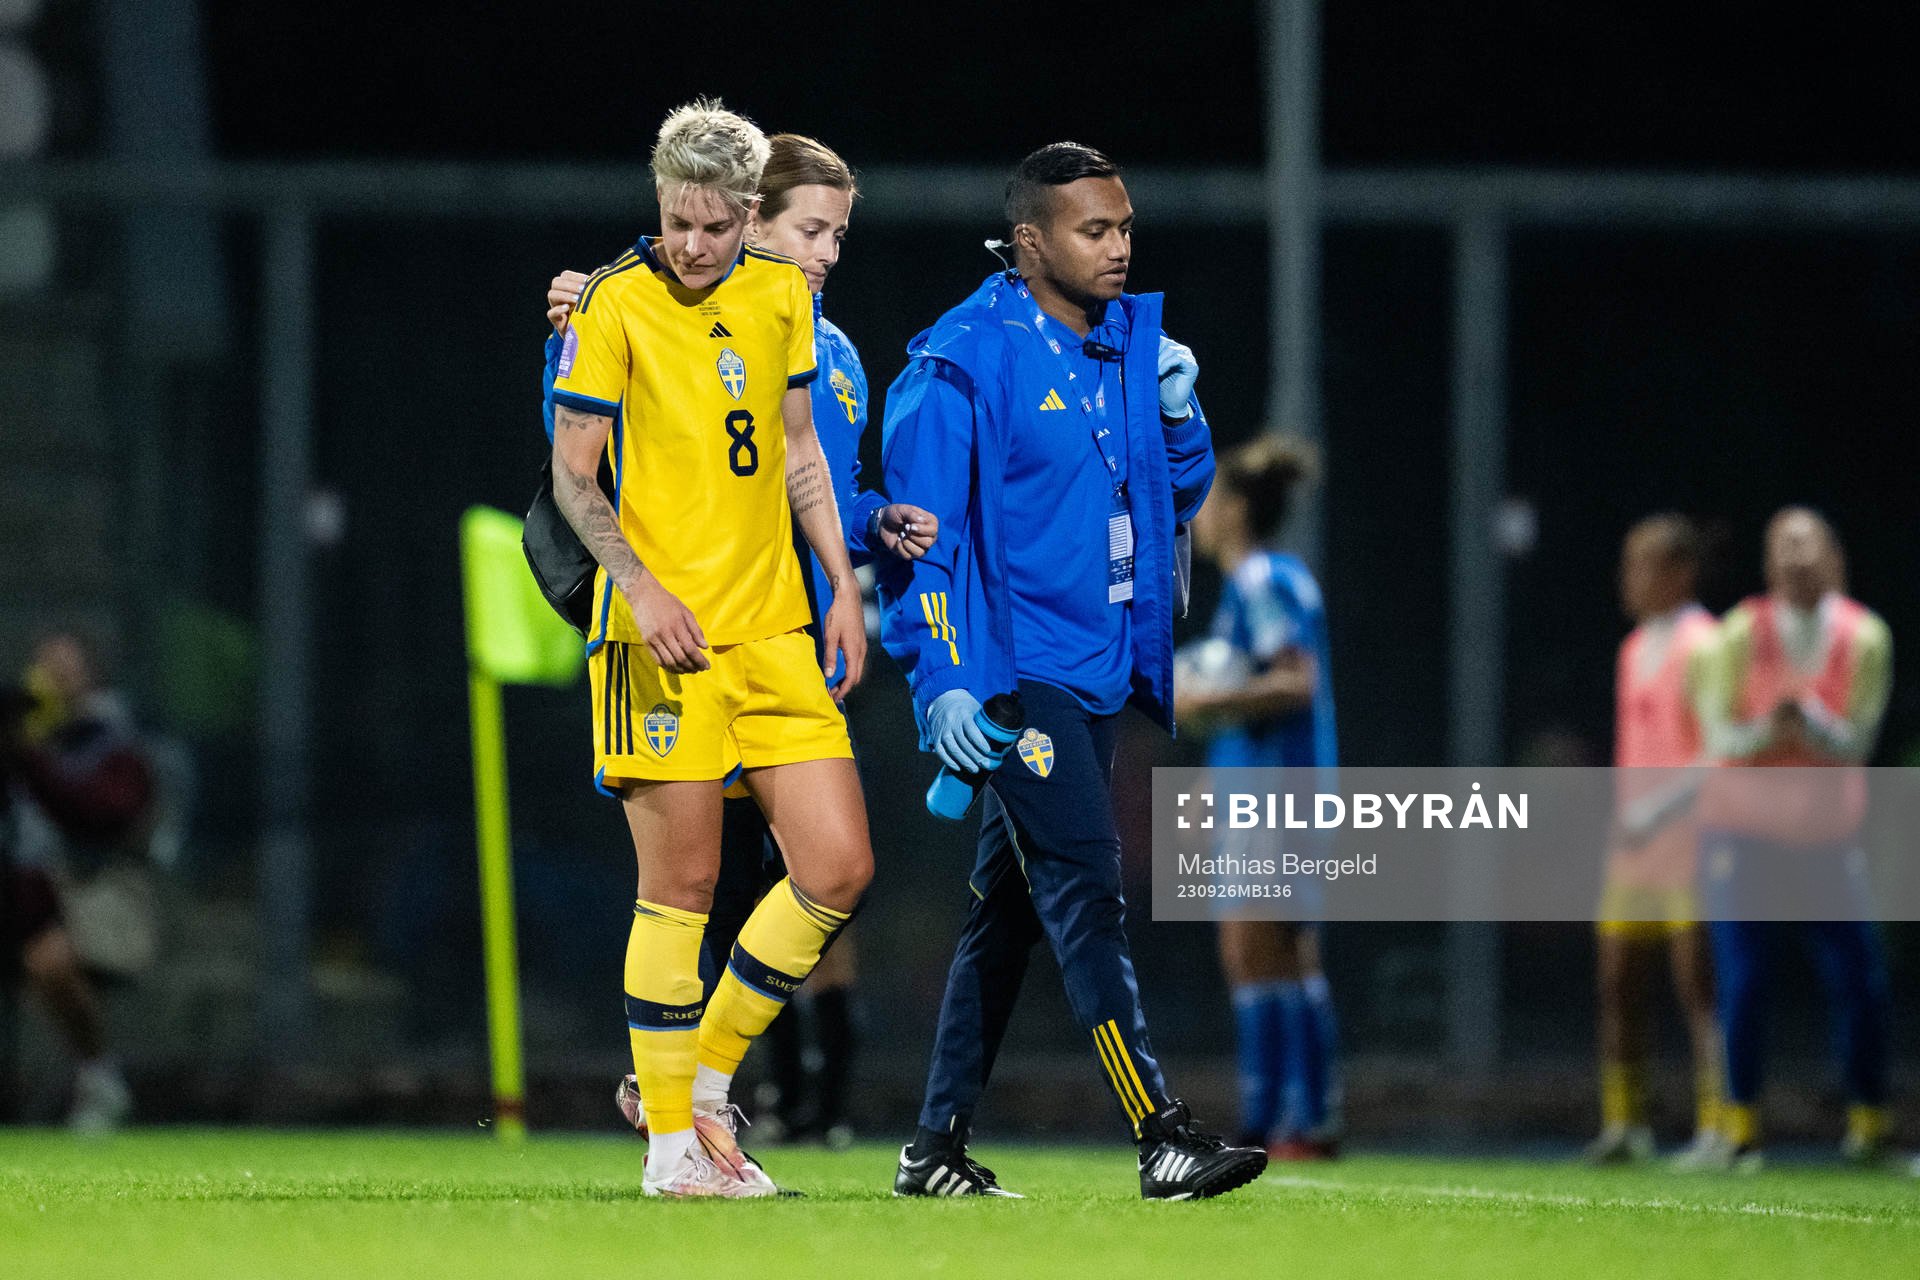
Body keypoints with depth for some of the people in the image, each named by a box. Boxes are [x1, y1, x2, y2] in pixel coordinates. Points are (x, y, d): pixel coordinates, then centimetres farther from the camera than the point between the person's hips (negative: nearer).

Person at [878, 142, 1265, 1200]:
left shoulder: (1130, 342, 11)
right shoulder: (966, 359, -11)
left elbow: (1180, 498, 18)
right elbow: (925, 527, -13)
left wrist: (1175, 414, -2)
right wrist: (942, 677, -19)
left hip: (1097, 669, 8)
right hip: (1012, 667, -8)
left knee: (1008, 905, 12)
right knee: (1084, 886, -14)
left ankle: (938, 1148, 20)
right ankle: (1159, 1137, -19)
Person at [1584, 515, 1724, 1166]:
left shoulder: (1700, 647, -10)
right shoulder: (1634, 649, 18)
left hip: (1685, 837, -9)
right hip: (1632, 841, 9)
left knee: (1698, 986, -9)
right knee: (1618, 984, 8)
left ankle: (1714, 1129, -10)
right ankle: (1624, 1125, 15)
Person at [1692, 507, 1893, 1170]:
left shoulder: (1865, 637, -3)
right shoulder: (1742, 632, -5)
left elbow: (1855, 744, -5)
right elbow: (1719, 738, -5)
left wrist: (1809, 722, -24)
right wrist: (1764, 733, -26)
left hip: (1828, 834, 1)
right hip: (1742, 830, -1)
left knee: (1859, 981, -5)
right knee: (1741, 982, -8)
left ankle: (1869, 1125, 8)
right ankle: (1740, 1127, 0)